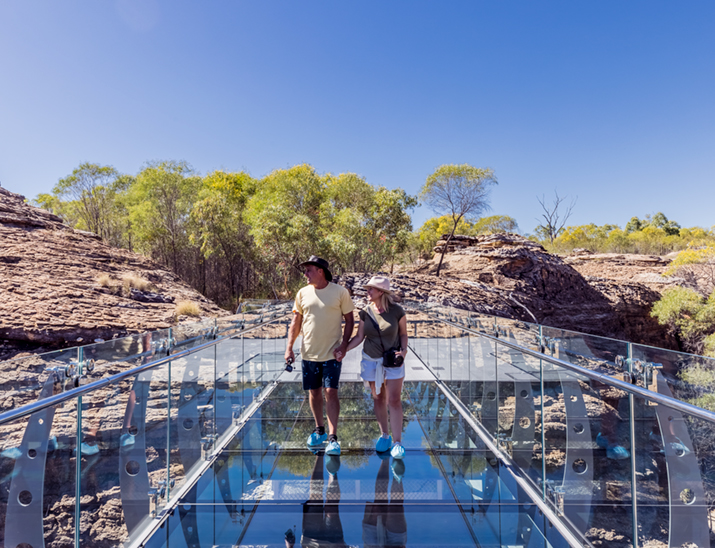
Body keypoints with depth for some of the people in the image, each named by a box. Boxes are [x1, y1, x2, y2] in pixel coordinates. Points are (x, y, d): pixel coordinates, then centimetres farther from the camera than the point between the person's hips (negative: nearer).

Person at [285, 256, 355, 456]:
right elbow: (295, 323, 8)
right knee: (314, 392, 13)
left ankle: (333, 438, 1)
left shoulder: (340, 292, -5)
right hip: (308, 353, 4)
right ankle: (319, 430, 31)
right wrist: (289, 348, 1)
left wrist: (344, 345, -10)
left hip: (332, 353, -3)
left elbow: (349, 320, 0)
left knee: (331, 392, -7)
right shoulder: (303, 293, 4)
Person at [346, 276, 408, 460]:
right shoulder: (366, 312, -5)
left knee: (394, 400, -4)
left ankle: (397, 442, 3)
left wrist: (403, 351, -16)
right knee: (378, 398, 11)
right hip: (371, 360, 3)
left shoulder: (397, 311, -12)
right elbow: (359, 337, 1)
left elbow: (403, 334, 0)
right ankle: (384, 436, 27)